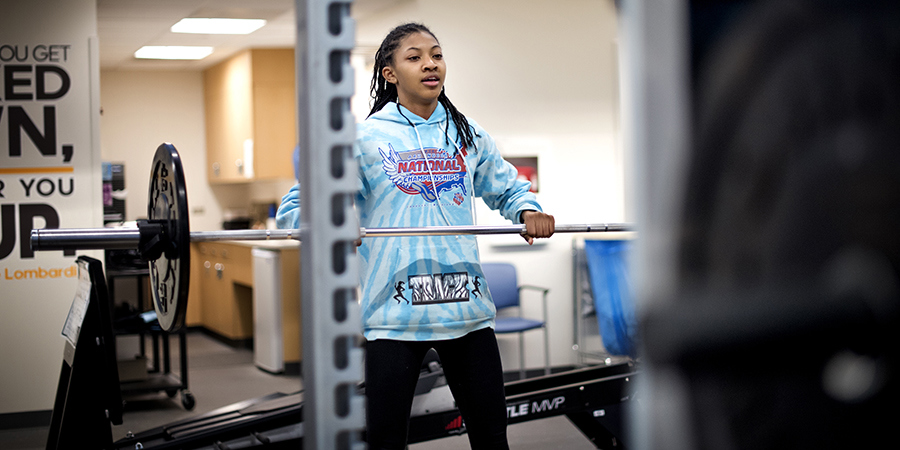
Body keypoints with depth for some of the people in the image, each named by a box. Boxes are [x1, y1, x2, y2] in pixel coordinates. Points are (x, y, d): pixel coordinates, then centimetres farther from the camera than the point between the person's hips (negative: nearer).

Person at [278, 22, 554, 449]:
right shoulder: (366, 137, 1)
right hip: (395, 313, -3)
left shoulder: (468, 136, 12)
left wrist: (529, 211, 1)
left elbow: (508, 189, 24)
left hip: (466, 305, 4)